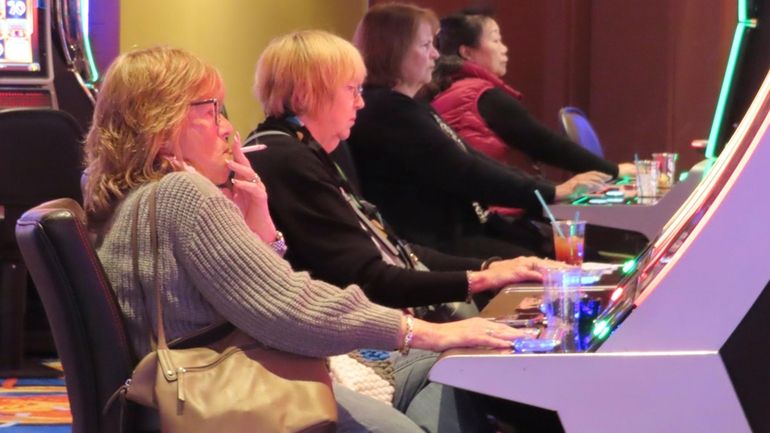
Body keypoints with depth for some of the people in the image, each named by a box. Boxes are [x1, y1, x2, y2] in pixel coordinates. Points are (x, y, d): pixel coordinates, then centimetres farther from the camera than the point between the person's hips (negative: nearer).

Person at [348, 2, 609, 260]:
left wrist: (549, 189, 4)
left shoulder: (403, 107, 18)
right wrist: (554, 193, -11)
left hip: (457, 228, 10)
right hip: (431, 245, -10)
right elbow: (464, 175, -18)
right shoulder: (389, 112, -16)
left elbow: (470, 161, 14)